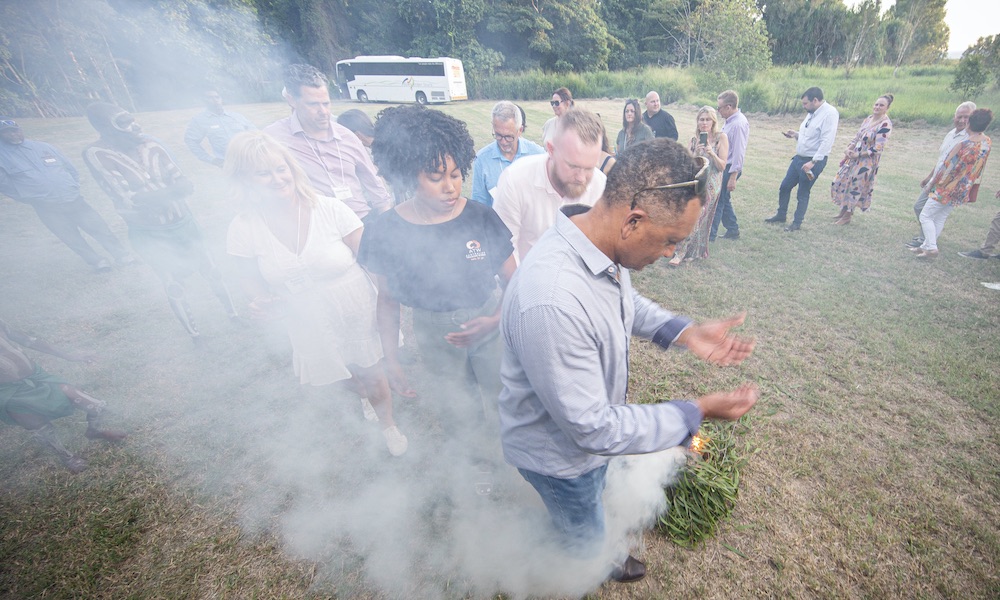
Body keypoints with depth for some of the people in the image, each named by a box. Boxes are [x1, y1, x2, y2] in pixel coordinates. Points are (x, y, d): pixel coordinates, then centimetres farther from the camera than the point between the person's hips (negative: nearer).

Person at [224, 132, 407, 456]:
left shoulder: (330, 209, -19)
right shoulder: (244, 228, -11)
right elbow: (252, 280, 3)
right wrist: (263, 304, -18)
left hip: (359, 314, -3)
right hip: (310, 327, 3)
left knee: (372, 375, 11)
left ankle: (388, 425, 42)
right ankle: (366, 390, 64)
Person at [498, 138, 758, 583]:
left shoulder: (601, 245, -16)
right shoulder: (553, 300, -45)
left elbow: (627, 302, 8)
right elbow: (592, 428, -34)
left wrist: (684, 332, -6)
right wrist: (698, 413, -26)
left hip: (594, 424, 7)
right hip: (561, 451, -7)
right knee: (584, 539, 27)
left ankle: (599, 558, 69)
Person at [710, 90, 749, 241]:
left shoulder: (738, 124, -20)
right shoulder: (731, 120, 9)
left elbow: (739, 152, -22)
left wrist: (733, 177, -23)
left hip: (729, 168, -10)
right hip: (723, 166, 10)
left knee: (717, 201, -4)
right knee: (723, 200, 17)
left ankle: (710, 235, 3)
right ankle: (733, 231, 28)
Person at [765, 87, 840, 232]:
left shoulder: (830, 114, -17)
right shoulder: (812, 113, 9)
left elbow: (827, 142, -23)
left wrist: (813, 162, -28)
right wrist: (796, 134, 4)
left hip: (814, 161, -8)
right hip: (799, 158, 8)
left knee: (803, 193, 2)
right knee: (784, 186, 12)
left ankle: (797, 223, 15)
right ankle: (781, 215, 29)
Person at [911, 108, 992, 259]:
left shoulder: (964, 144, -23)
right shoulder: (987, 142, 1)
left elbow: (947, 167, -18)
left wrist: (932, 183, -8)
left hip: (947, 188, -8)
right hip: (962, 190, 8)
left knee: (926, 216, 0)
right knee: (941, 218, 14)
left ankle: (931, 248, -5)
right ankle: (926, 245, 21)